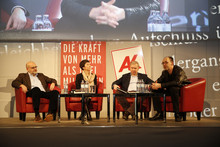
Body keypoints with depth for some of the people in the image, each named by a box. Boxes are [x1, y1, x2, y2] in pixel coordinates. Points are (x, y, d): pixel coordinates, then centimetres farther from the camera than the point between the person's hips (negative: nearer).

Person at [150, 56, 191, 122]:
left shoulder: (179, 70, -19)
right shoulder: (164, 72, 5)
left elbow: (177, 82, -35)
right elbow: (158, 81, 3)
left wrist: (161, 85, -39)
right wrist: (155, 85, -25)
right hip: (170, 90, 7)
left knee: (173, 88, -39)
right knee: (155, 90, -11)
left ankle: (177, 114, -32)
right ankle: (159, 114, -13)